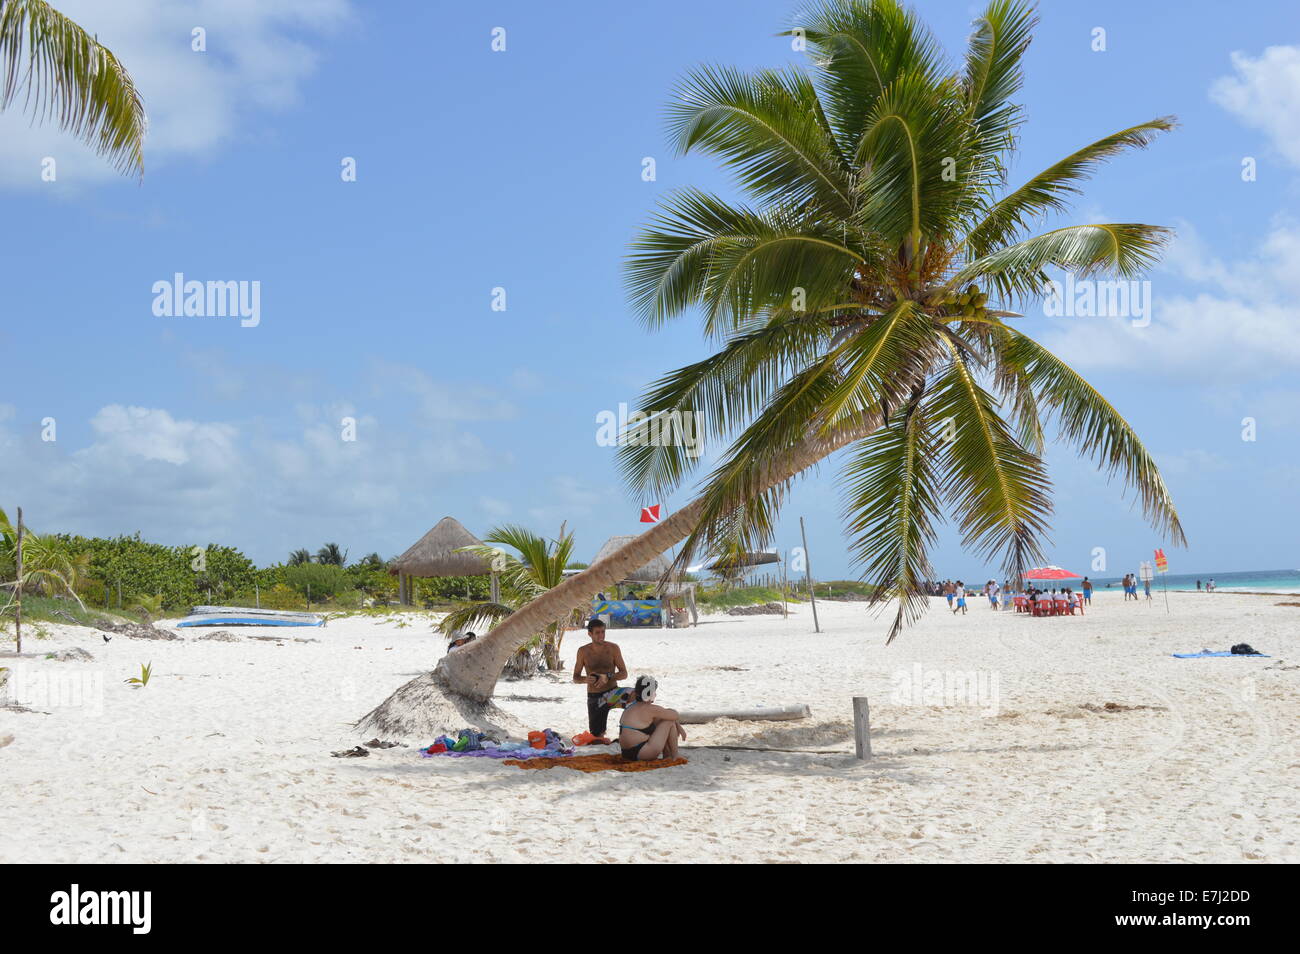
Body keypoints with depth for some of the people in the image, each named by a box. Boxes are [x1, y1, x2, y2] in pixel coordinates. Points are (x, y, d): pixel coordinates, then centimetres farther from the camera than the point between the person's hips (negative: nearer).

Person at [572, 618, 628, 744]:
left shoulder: (613, 648, -6)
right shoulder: (583, 651, -3)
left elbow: (624, 674, -5)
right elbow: (575, 678, 1)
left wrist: (607, 677, -24)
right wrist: (585, 679, -22)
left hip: (612, 692, 0)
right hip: (594, 696, 0)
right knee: (597, 737, 0)